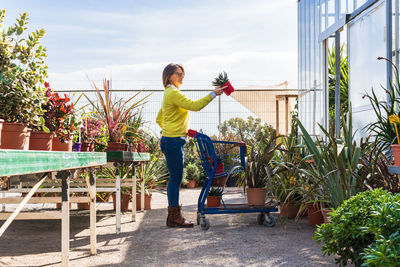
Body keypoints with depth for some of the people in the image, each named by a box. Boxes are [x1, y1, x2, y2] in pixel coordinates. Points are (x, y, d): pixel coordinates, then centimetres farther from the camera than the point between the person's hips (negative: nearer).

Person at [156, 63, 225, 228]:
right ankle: (175, 217, -2)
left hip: (170, 140, 10)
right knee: (176, 178, -7)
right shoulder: (173, 93, -12)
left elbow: (159, 119, 25)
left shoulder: (170, 93, 20)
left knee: (175, 179, 11)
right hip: (173, 141, -10)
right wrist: (213, 94, -19)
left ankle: (173, 217, 17)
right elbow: (194, 106, -22)